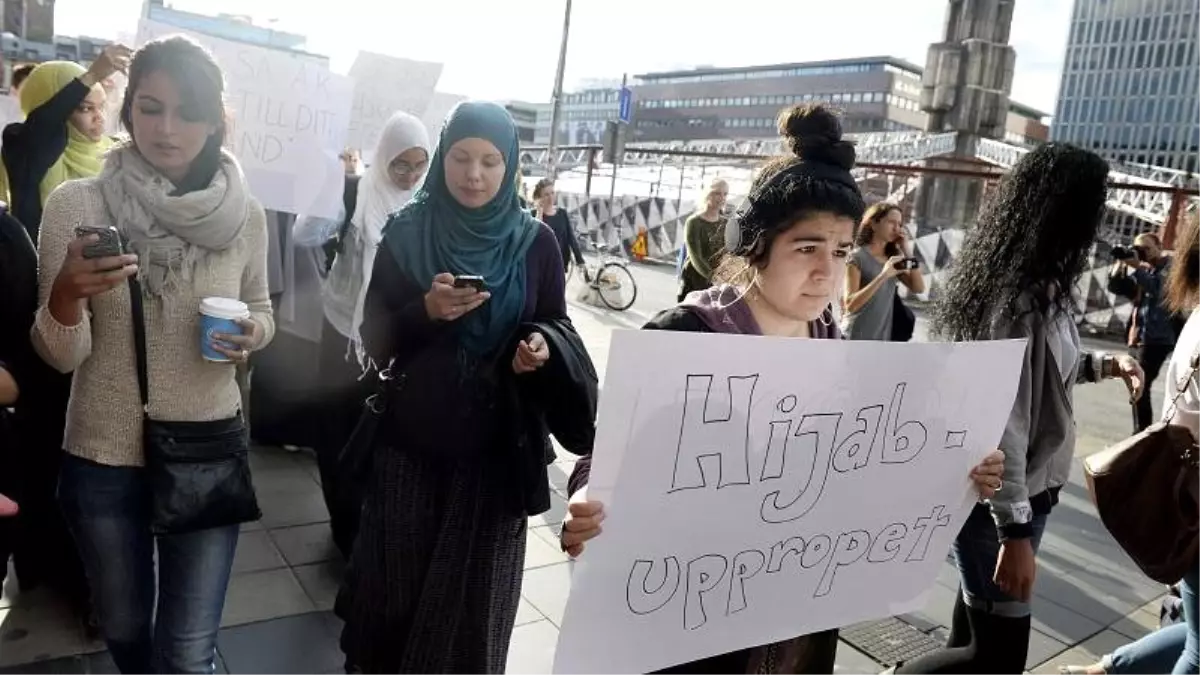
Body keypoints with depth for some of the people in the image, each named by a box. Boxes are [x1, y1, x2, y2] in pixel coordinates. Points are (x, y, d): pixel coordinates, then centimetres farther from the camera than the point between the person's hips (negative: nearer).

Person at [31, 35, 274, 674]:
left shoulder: (244, 213, -6)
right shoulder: (75, 203, -10)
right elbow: (60, 356, -9)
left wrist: (252, 332, -15)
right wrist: (67, 294, -30)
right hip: (103, 460, 0)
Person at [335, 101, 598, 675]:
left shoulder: (535, 242, -2)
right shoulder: (406, 232, -1)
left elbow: (556, 325, 5)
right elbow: (374, 337, -3)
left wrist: (543, 346, -18)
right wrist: (426, 311, -22)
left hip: (496, 444, 0)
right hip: (409, 438, 1)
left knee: (472, 590, 7)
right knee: (396, 578, 12)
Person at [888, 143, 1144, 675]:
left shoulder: (1028, 284, 6)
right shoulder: (1024, 300, -23)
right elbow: (1000, 423, -26)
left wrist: (1104, 363, 10)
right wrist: (1015, 532, -24)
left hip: (1008, 491, 10)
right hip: (998, 500, -10)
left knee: (975, 628, 21)